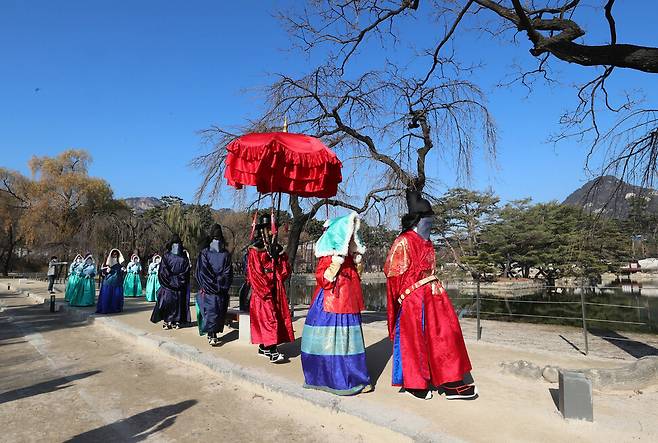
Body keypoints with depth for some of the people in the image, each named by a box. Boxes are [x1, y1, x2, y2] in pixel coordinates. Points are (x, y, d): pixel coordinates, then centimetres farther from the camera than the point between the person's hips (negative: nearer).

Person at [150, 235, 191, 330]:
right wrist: (171, 280, -3)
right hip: (168, 284, 0)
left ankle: (177, 321, 3)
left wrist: (178, 280, -5)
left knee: (178, 302, -1)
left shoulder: (184, 257, 7)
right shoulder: (166, 256, 7)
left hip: (180, 286, 0)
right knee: (167, 301, -4)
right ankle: (167, 321, 0)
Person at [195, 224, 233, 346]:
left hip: (221, 289, 2)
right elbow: (201, 271, -1)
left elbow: (228, 272, 6)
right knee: (210, 310, -9)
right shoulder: (204, 253, 6)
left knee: (219, 312, 1)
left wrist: (222, 285, -5)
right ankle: (211, 336, -10)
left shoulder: (226, 255, 10)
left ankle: (214, 333, 11)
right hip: (207, 289, -2)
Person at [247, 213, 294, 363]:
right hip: (262, 291, -6)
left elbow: (284, 271, 12)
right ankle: (272, 352, -11)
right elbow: (254, 273, -9)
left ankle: (264, 347, 17)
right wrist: (266, 290, -13)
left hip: (276, 290, 7)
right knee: (268, 318, -11)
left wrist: (282, 256, -5)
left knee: (278, 316, 6)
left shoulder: (275, 248, 14)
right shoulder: (254, 250, -4)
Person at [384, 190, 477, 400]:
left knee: (444, 334, 7)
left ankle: (451, 383, 16)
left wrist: (435, 286, 13)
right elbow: (393, 272, -12)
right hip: (413, 298, -8)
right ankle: (415, 384, 18)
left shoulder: (427, 243, 15)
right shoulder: (403, 242, -11)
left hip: (432, 294, 9)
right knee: (414, 339, 2)